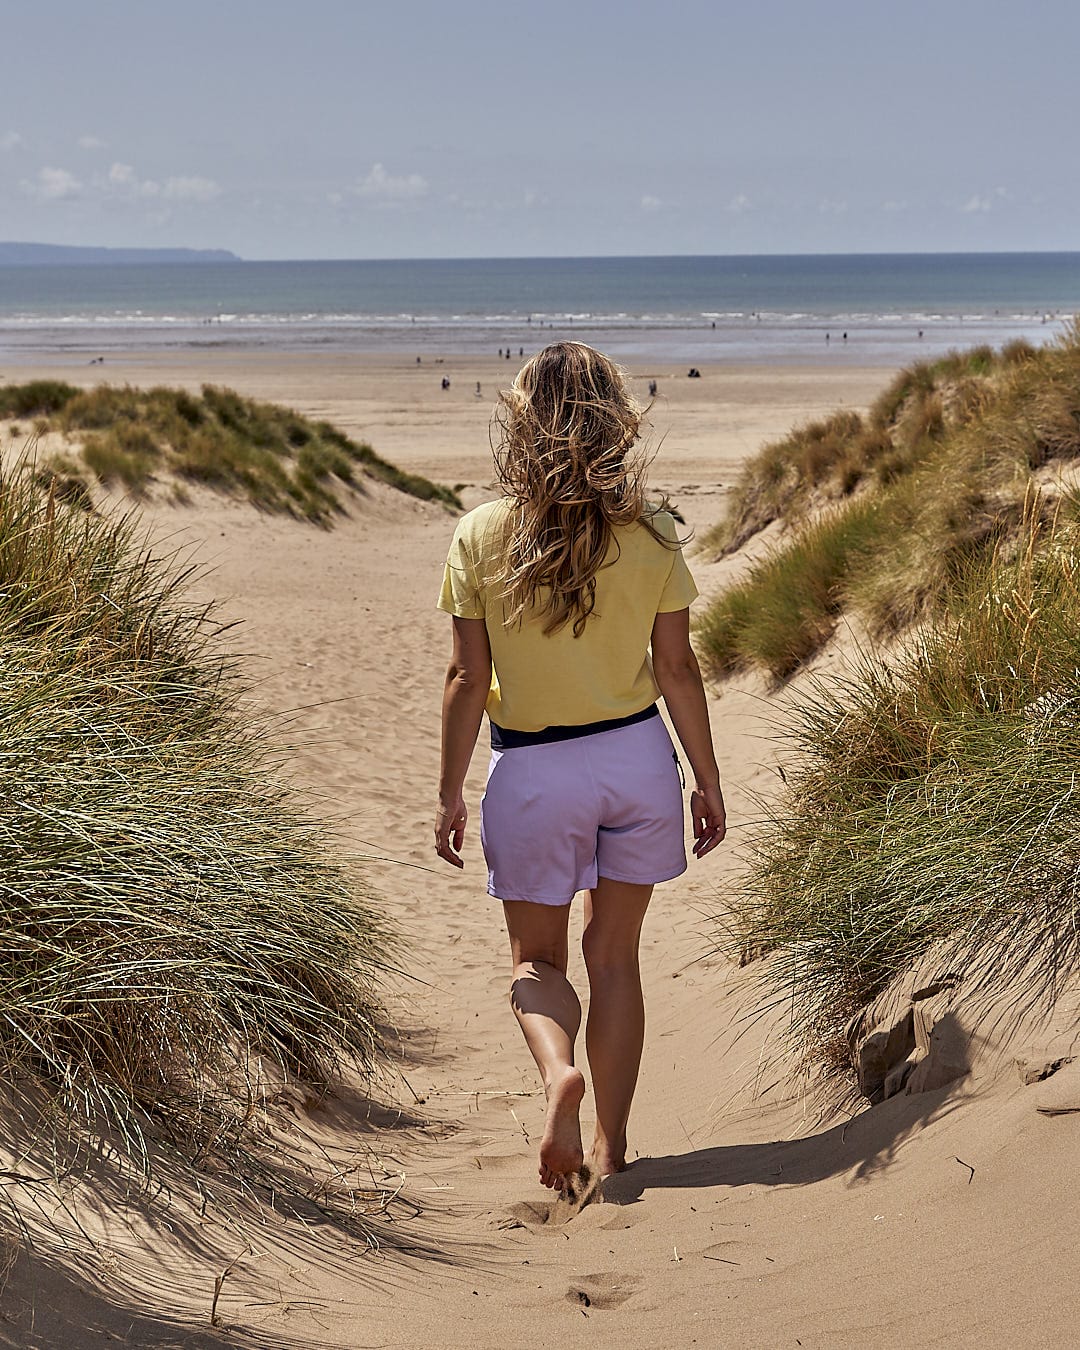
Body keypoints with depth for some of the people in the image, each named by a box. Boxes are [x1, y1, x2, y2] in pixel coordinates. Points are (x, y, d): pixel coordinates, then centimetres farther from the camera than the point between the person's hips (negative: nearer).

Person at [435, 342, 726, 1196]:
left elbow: (469, 678, -7)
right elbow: (677, 669, -2)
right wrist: (708, 781, 8)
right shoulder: (650, 535, -6)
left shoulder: (481, 537, -10)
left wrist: (451, 792, 3)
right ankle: (610, 1144, 18)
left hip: (532, 770, -2)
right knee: (615, 953, 15)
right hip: (638, 757, 2)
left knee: (535, 958, 16)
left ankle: (559, 1071, -14)